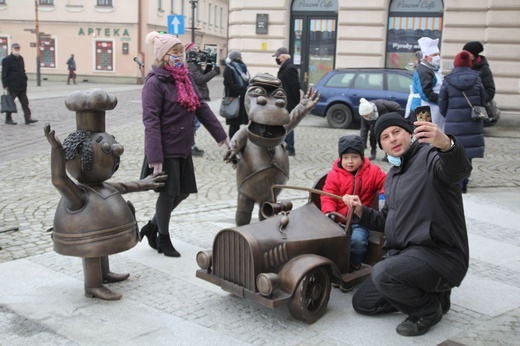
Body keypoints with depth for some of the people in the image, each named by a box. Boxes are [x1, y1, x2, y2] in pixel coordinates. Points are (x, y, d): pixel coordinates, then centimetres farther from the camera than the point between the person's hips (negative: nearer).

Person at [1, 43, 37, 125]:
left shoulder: (20, 58, 13)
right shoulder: (7, 60, -8)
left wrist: (25, 81, 17)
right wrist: (5, 86, -14)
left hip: (22, 87, 6)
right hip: (12, 87, -6)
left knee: (25, 102, 3)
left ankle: (28, 118, 3)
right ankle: (8, 118, 12)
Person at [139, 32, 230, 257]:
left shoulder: (185, 77, 8)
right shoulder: (155, 83, -15)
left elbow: (202, 107, 11)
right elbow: (150, 121, -20)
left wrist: (220, 135, 9)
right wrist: (155, 157, -26)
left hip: (184, 147, 8)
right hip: (166, 149, -8)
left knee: (183, 192, 15)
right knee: (168, 193, 3)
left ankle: (152, 227, 34)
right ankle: (163, 238, 25)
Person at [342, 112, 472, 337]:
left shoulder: (429, 156, -12)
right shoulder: (392, 176, 16)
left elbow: (458, 170, -36)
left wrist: (446, 144, -58)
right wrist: (361, 212, 3)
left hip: (439, 253, -9)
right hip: (402, 253, 9)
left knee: (383, 274, -34)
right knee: (362, 303, 11)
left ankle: (429, 310, -5)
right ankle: (431, 293, 17)